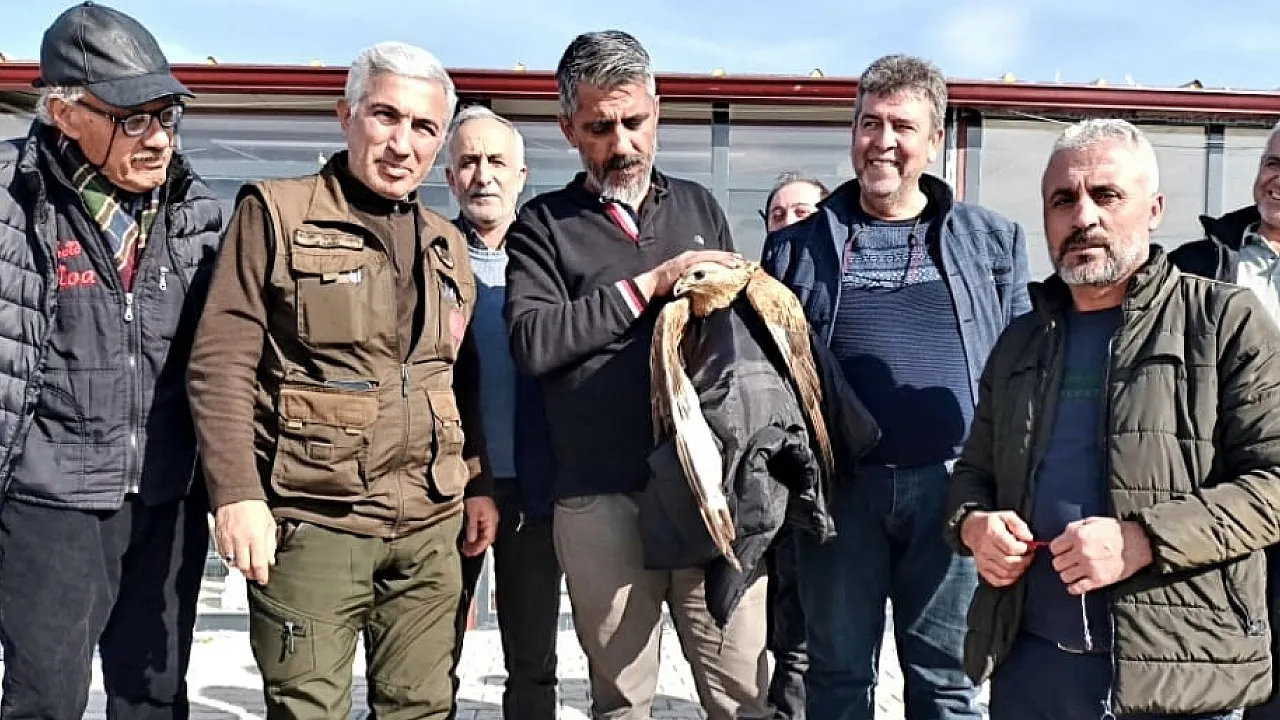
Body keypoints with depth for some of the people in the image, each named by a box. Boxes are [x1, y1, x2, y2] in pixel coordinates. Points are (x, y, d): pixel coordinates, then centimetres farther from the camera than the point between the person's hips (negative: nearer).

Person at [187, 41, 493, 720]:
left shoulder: (447, 246, 15)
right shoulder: (276, 214, -2)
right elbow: (221, 362, -8)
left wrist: (481, 484, 13)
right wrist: (236, 492, -15)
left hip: (431, 527, 5)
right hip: (312, 521, -4)